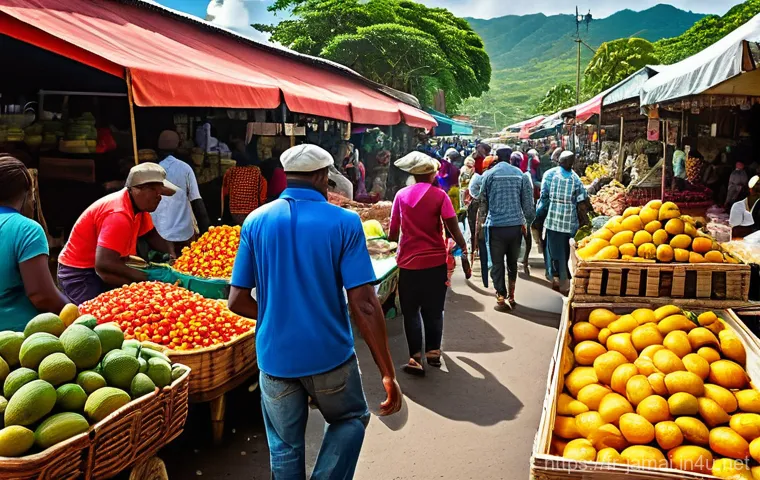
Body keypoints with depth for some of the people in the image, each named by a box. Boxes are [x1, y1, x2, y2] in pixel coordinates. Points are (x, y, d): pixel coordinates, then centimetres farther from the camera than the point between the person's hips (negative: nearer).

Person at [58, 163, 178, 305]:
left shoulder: (139, 205, -1)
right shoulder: (119, 215, -28)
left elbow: (152, 235, 13)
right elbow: (103, 266, -36)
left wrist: (171, 251, -7)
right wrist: (147, 279, -30)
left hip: (98, 269, 9)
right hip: (81, 274, -9)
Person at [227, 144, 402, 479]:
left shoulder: (255, 222, -2)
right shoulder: (344, 222, -10)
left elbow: (237, 302, -2)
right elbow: (365, 306, -16)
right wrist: (388, 373, -10)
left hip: (275, 357, 3)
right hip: (329, 354, -2)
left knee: (285, 447, 19)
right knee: (351, 421, 25)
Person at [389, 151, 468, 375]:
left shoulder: (401, 195, 0)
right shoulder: (439, 195, -5)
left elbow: (393, 231, 2)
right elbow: (453, 228, -11)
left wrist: (393, 240, 23)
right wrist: (463, 247, 2)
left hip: (408, 261, 0)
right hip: (436, 260, 0)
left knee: (411, 311, 8)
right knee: (433, 309, 16)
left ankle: (416, 358, 3)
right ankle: (433, 351, 25)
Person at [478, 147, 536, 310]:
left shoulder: (489, 174, -1)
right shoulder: (520, 174, 4)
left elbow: (483, 201, 0)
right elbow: (528, 202, 3)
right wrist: (527, 222, 14)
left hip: (496, 225, -2)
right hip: (516, 225, 3)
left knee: (497, 263, 7)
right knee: (513, 261, 17)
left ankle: (501, 298, 6)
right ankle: (511, 296, 22)